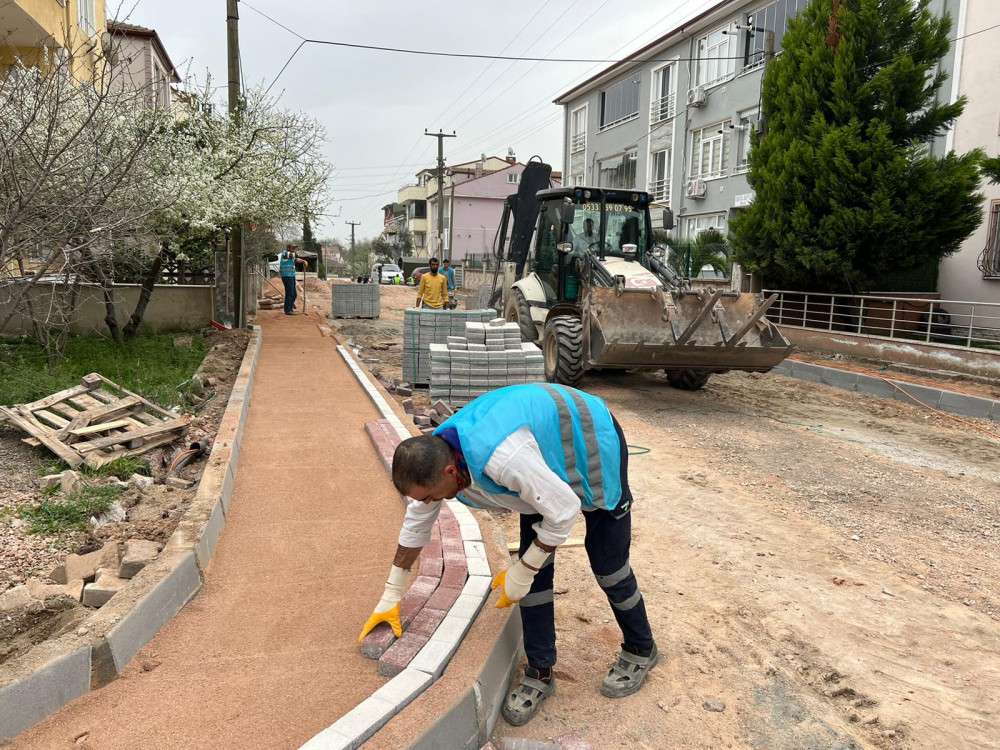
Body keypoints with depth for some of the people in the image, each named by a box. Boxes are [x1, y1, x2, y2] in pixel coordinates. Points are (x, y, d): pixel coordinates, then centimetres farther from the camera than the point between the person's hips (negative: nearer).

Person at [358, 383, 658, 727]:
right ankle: (540, 671, 15)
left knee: (607, 562, 2)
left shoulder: (503, 458, -45)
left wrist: (522, 571, -20)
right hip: (545, 443, 7)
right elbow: (415, 525, -1)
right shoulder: (433, 456, -18)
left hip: (593, 442, -6)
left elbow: (564, 509, -32)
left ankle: (640, 650, 27)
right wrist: (390, 597, 7)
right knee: (535, 564, 0)